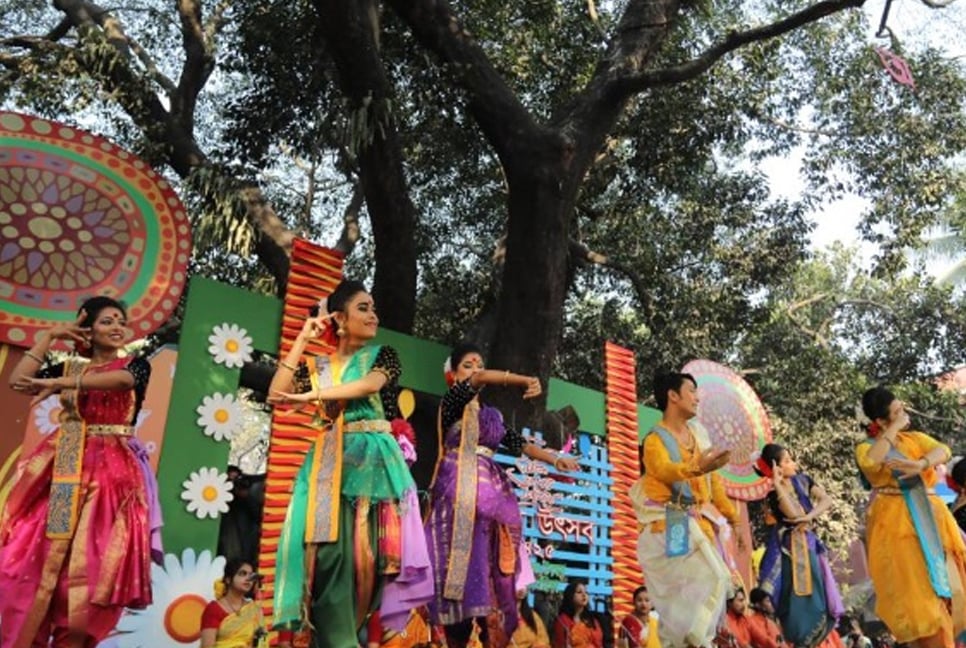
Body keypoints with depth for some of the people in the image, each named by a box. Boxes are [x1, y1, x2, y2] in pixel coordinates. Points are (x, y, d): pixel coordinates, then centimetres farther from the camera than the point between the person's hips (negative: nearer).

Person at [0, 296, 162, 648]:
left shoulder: (136, 364, 6)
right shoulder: (70, 367, 14)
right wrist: (49, 337, 7)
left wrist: (58, 383, -24)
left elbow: (121, 379, -18)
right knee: (34, 556, -4)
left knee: (90, 564, -8)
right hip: (63, 469, 3)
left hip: (111, 471, -3)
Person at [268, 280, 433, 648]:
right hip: (328, 463, 2)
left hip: (372, 462, -1)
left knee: (365, 552, -5)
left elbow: (370, 385, -12)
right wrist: (301, 341, 4)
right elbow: (276, 394, 2)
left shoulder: (383, 356, 8)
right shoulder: (317, 366, 14)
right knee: (329, 552, -9)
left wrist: (309, 396, -14)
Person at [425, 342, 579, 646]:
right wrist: (525, 381, -17)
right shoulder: (451, 402, 4)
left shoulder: (492, 414, 23)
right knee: (463, 560, -11)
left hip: (491, 492, 6)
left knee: (491, 565, 0)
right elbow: (480, 379, -13)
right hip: (460, 491, -6)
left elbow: (518, 443, 16)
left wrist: (554, 458, 4)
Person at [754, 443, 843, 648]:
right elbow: (794, 514, -26)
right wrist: (777, 484, -24)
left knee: (815, 595, 7)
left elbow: (827, 500, -1)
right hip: (789, 547, -6)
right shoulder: (774, 493, -10)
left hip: (809, 543, 6)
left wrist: (809, 517, -17)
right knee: (796, 598, -7)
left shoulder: (802, 480, 7)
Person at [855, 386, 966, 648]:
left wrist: (919, 465, -28)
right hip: (895, 524, -4)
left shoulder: (914, 438, 13)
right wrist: (894, 430, -13)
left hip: (929, 518, 5)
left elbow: (943, 451, -7)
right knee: (915, 589, -7)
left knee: (944, 583, 2)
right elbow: (870, 462, -24)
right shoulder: (867, 447, 1)